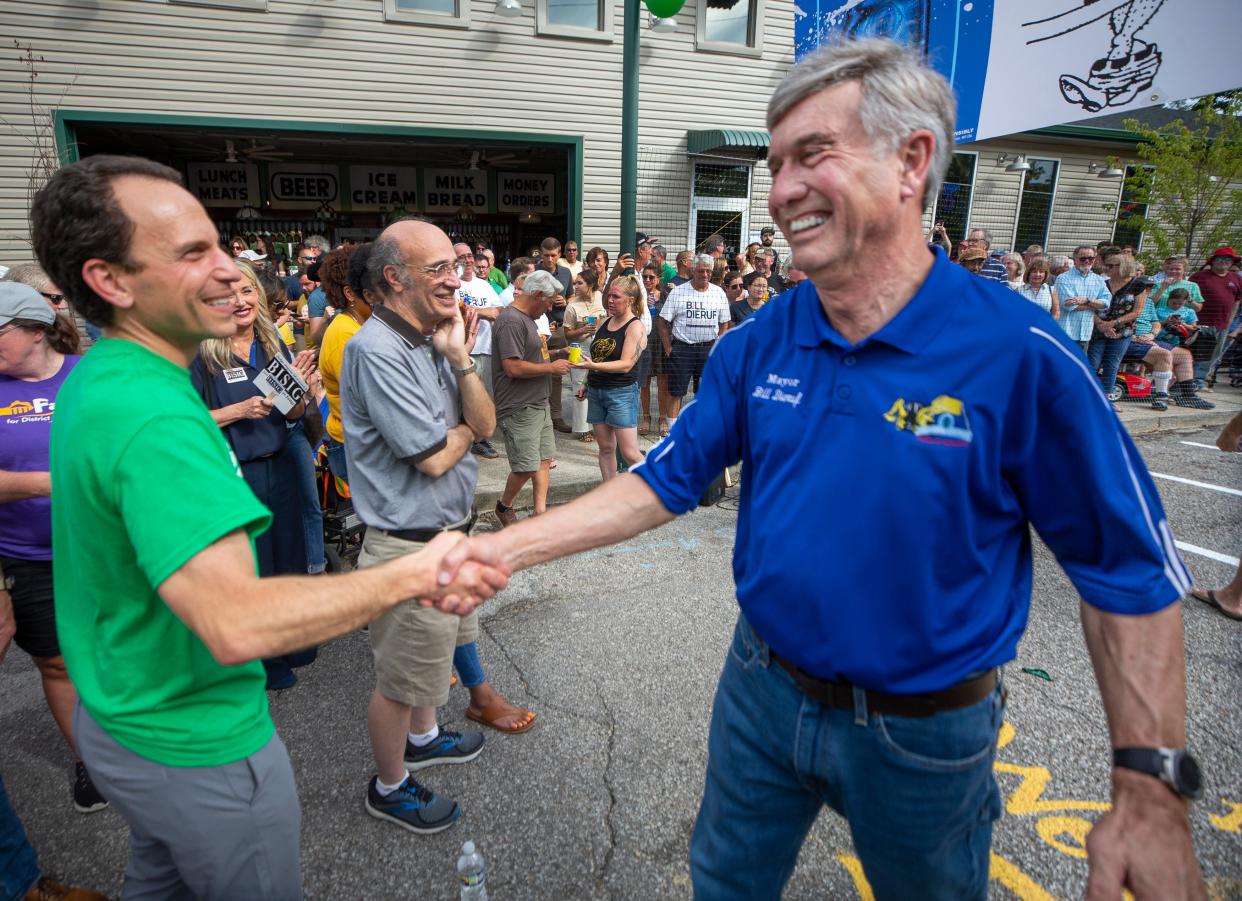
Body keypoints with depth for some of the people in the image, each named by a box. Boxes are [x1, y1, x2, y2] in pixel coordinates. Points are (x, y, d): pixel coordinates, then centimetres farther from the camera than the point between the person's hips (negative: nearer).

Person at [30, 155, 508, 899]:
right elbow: (236, 623, -39)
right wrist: (412, 575, -32)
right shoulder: (152, 417, -32)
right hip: (196, 743, -9)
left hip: (121, 715, 9)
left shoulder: (97, 379, 0)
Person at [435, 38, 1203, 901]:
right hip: (761, 690, 4)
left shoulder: (1020, 353, -21)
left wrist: (1151, 787, -16)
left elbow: (1128, 570, -12)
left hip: (924, 732, -3)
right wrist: (511, 545, -11)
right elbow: (667, 479, -4)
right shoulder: (757, 344, -8)